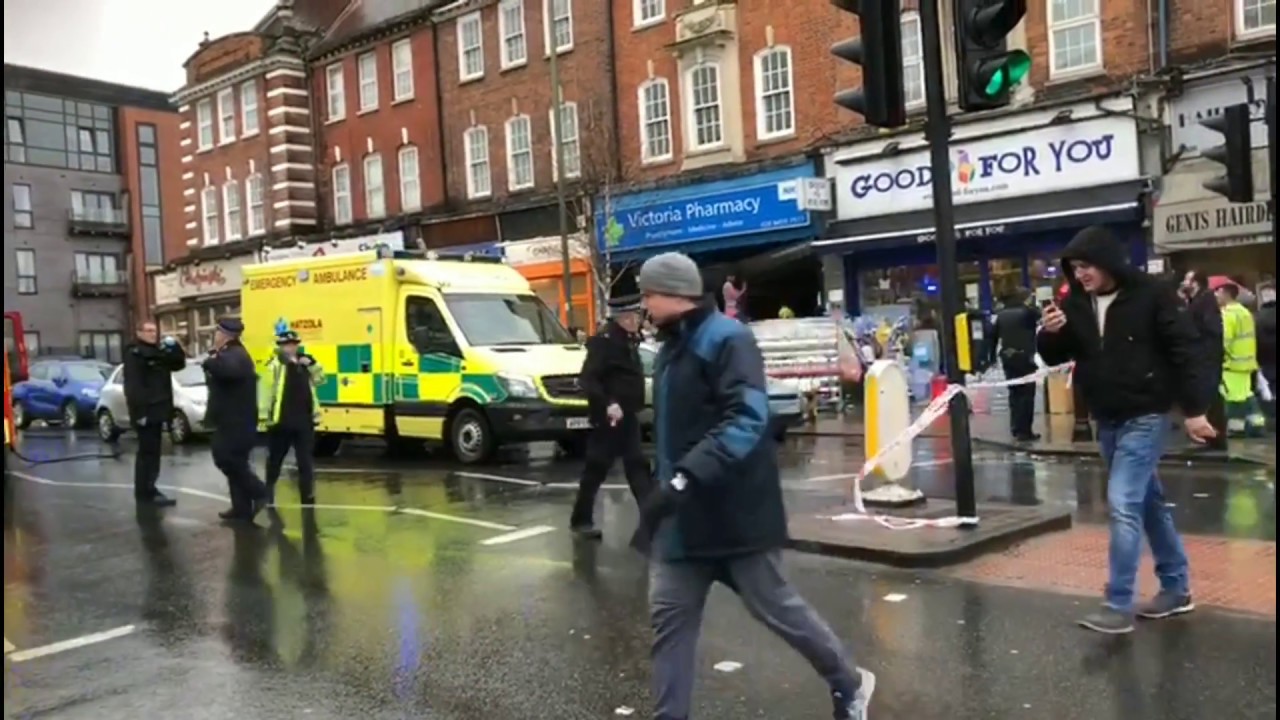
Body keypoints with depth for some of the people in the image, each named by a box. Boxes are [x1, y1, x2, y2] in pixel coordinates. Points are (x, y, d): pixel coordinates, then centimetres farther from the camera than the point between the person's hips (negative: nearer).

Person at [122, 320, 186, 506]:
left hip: (157, 410, 9)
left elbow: (179, 364, 17)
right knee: (147, 452, -8)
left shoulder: (158, 352, 17)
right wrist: (139, 410, -26)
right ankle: (145, 493, -4)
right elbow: (132, 385, -19)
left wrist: (174, 348, -1)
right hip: (145, 411, -9)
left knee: (152, 452, 14)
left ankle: (148, 490, 22)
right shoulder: (134, 353, -11)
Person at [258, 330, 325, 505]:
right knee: (275, 460, 13)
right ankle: (268, 493, 32)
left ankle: (308, 496, 9)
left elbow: (319, 379, 12)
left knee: (306, 461, 4)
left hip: (304, 421, 4)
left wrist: (312, 364, -5)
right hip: (281, 422, -4)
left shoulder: (304, 364, 10)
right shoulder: (273, 366, -10)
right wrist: (264, 416, -18)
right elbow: (265, 390, -13)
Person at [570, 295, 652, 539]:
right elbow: (587, 379, -24)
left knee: (637, 465, 7)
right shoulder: (605, 340, -16)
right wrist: (607, 404, -30)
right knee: (596, 468, 1)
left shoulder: (627, 340, 12)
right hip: (610, 417, -9)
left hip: (627, 415, 9)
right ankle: (580, 520, 14)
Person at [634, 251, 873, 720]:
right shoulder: (672, 346, 12)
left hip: (735, 509, -8)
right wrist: (671, 483, 13)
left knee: (774, 605, 7)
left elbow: (746, 420, -27)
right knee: (669, 613, 6)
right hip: (684, 510, 8)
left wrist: (682, 479, -33)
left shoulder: (728, 339, -16)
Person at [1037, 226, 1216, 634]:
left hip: (1145, 417, -6)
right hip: (1106, 420, 6)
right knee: (1148, 502, 16)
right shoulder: (1075, 304, 2)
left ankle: (1119, 606, -6)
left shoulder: (1152, 295, -12)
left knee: (1123, 504, -13)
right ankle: (1176, 589, 30)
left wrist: (1194, 409, -13)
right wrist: (1049, 335, -16)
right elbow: (1054, 357, 7)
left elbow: (1186, 350, -11)